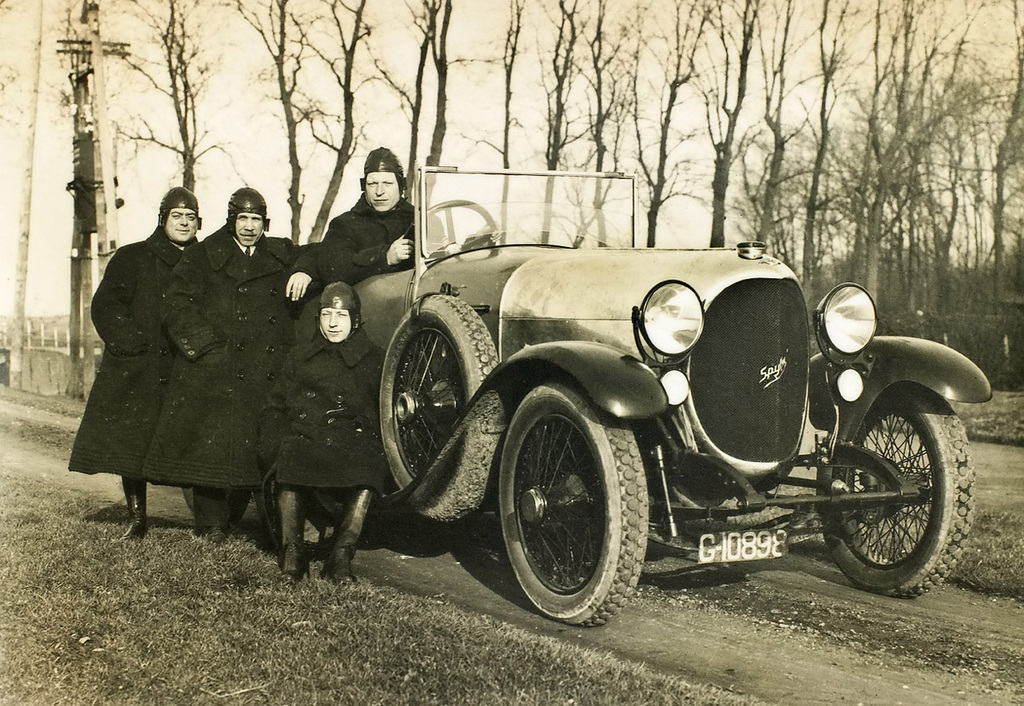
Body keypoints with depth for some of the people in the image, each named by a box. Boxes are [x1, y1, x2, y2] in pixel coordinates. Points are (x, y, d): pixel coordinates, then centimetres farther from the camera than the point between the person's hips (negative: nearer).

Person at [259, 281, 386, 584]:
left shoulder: (374, 361, 17)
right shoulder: (299, 357, 23)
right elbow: (275, 409, 19)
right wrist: (274, 445, 0)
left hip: (352, 447, -1)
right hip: (304, 442, 1)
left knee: (369, 461, -34)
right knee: (290, 453, -33)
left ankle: (342, 553, -34)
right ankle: (291, 552, -29)